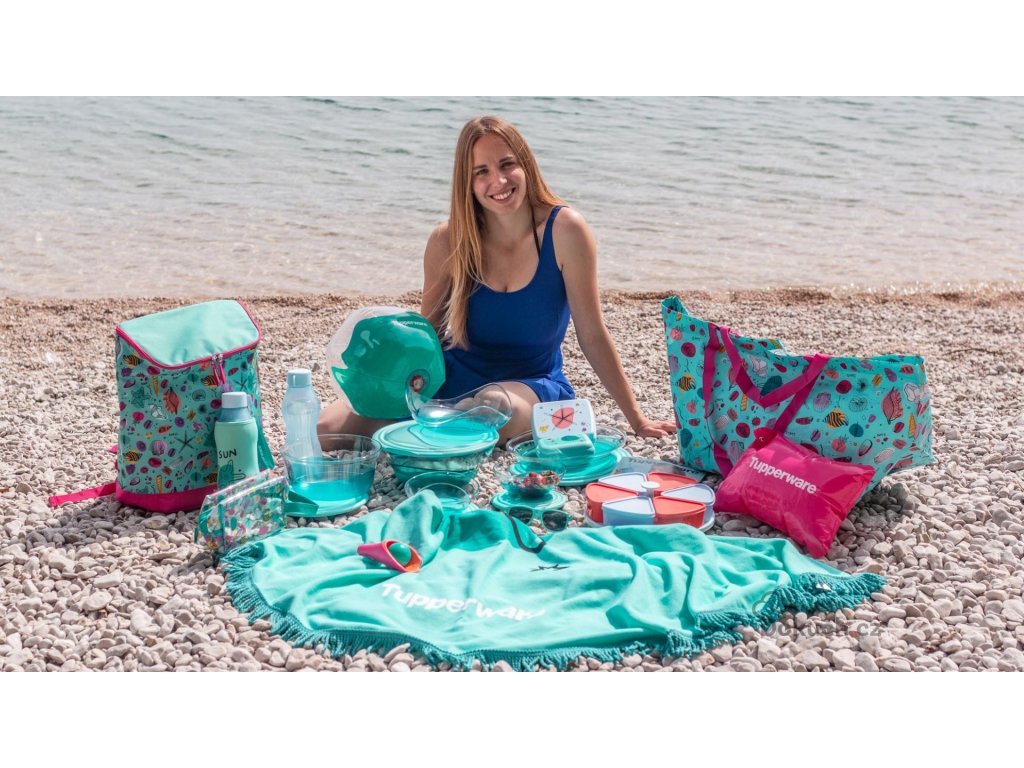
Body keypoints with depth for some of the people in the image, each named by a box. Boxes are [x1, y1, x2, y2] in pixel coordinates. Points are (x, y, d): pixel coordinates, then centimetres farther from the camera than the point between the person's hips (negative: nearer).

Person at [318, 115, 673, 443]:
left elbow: (593, 336, -9)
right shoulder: (448, 241, -8)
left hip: (533, 386, -2)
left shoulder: (564, 231, -14)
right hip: (451, 382, 3)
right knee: (324, 429, -14)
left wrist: (637, 420, -6)